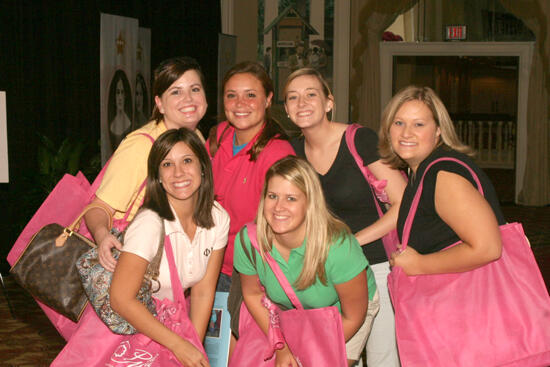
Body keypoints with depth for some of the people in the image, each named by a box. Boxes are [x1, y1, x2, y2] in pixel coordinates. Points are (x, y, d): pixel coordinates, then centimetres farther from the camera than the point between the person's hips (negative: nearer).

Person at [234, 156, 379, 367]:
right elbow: (253, 294, -5)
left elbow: (352, 317, -22)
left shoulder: (338, 247, -37)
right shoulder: (248, 241, -27)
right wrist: (281, 348, -6)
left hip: (341, 311, -3)